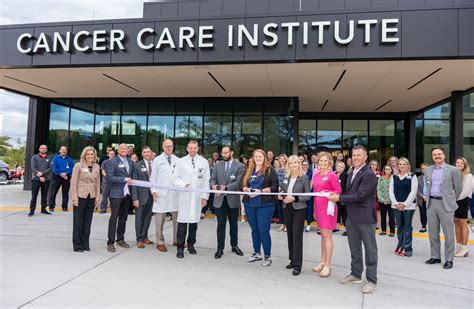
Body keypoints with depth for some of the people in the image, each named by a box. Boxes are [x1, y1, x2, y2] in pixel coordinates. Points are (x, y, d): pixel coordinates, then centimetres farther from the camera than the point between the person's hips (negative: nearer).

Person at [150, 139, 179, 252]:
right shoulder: (157, 160, 4)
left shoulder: (177, 160, 9)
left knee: (177, 218, 5)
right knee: (160, 219, 3)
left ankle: (177, 240, 19)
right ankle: (160, 242, 14)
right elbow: (153, 178, 5)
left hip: (175, 193, 2)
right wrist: (154, 191, -4)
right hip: (161, 194, -2)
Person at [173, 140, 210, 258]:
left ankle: (191, 244, 24)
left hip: (197, 197, 1)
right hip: (184, 196, -1)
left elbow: (206, 180, 5)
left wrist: (205, 196, 1)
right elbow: (176, 179, 5)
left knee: (194, 221, 8)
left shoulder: (204, 162, 5)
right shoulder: (181, 161, 5)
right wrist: (184, 184, -15)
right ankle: (180, 248, 5)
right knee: (182, 222, -3)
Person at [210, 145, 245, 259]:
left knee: (233, 224, 14)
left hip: (233, 199, -1)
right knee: (221, 224, 5)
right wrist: (213, 185, -20)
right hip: (220, 199, 1)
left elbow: (238, 182, -12)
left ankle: (234, 246, 30)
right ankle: (220, 248, 13)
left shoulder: (239, 166, -3)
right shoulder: (217, 164, 6)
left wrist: (226, 187, -26)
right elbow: (213, 178, 3)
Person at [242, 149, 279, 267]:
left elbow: (275, 186, -10)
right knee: (254, 230, 15)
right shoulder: (249, 170, 11)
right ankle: (256, 253, 28)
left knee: (263, 231, -3)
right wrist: (245, 189, -9)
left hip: (265, 204, -5)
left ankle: (267, 256, 12)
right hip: (250, 204, 5)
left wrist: (261, 191, -19)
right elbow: (243, 184, 14)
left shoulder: (270, 170, -4)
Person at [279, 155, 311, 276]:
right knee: (290, 235, 13)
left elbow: (308, 196, -10)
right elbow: (282, 191, 16)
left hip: (299, 209, -5)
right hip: (287, 208, 5)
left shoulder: (304, 177, -7)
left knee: (297, 236, -4)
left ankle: (297, 264, 5)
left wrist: (294, 198, -20)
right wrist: (280, 196, -5)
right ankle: (292, 260, 26)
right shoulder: (286, 177, 7)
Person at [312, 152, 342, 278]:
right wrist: (314, 207, 13)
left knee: (327, 235, -3)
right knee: (323, 235, 14)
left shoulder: (332, 175, -10)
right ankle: (322, 262, 23)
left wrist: (327, 193, -23)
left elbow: (339, 191, -8)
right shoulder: (316, 174, 9)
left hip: (328, 207, -7)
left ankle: (328, 265, 4)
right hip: (318, 206, 7)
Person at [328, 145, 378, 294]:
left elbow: (360, 195, -22)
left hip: (365, 217, -8)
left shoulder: (369, 174, -16)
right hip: (352, 217, 8)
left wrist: (339, 198, -15)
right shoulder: (351, 173, 13)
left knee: (370, 250, 4)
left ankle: (372, 280, 15)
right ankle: (356, 274, 33)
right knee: (354, 248, 19)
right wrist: (338, 195, -1)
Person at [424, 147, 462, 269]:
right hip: (431, 204, 4)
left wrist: (451, 201, 12)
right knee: (432, 233, 10)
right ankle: (435, 256, 21)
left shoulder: (453, 170, -4)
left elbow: (458, 188, 3)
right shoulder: (428, 170, 10)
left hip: (445, 204, -4)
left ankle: (449, 259, 11)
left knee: (448, 234, 1)